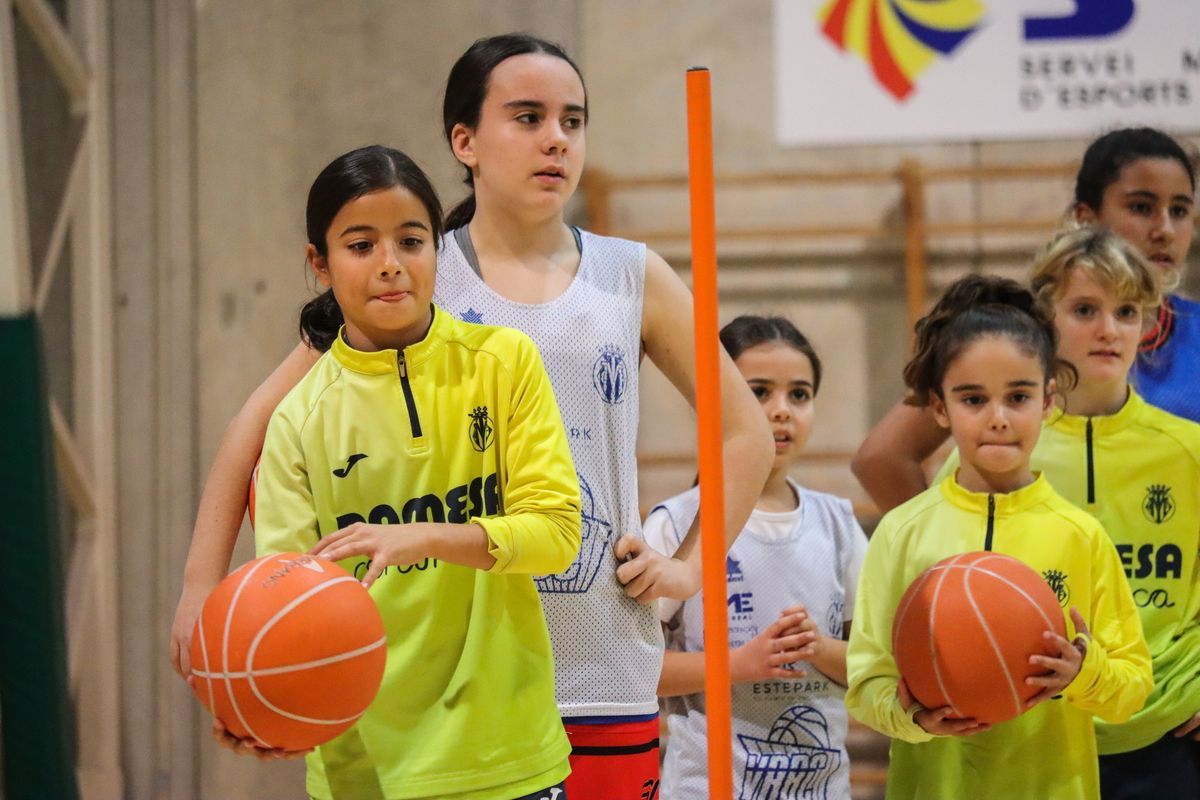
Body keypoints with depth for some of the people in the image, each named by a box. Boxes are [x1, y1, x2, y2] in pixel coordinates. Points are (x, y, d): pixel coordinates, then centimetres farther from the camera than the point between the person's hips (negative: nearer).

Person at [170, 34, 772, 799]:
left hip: (606, 680, 2)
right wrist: (204, 583, -6)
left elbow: (746, 433, 18)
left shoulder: (633, 279, 8)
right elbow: (261, 423, 2)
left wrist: (691, 566, 7)